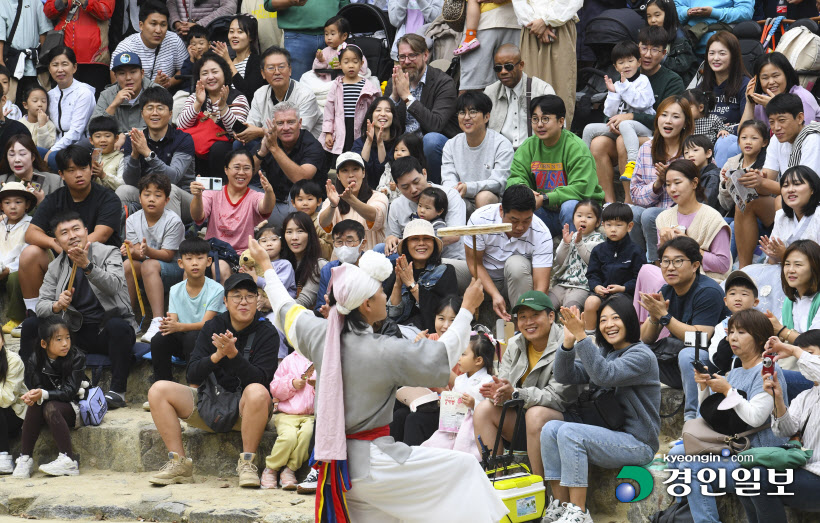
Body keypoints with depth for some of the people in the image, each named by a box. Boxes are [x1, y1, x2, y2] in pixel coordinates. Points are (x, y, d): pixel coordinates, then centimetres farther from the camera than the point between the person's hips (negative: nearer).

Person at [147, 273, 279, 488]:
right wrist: (216, 356, -22)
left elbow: (259, 379, -18)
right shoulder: (212, 327, 4)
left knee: (257, 392, -38)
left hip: (244, 408, -4)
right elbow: (192, 375, -4)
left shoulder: (267, 333, -6)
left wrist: (233, 354, -31)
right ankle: (178, 462, -15)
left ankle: (247, 464, -24)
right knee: (158, 390, -13)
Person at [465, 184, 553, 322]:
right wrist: (495, 295, -27)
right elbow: (474, 263, -14)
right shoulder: (480, 219, -23)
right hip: (484, 280, 0)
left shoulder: (542, 234, -24)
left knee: (517, 264, -34)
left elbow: (541, 286, -27)